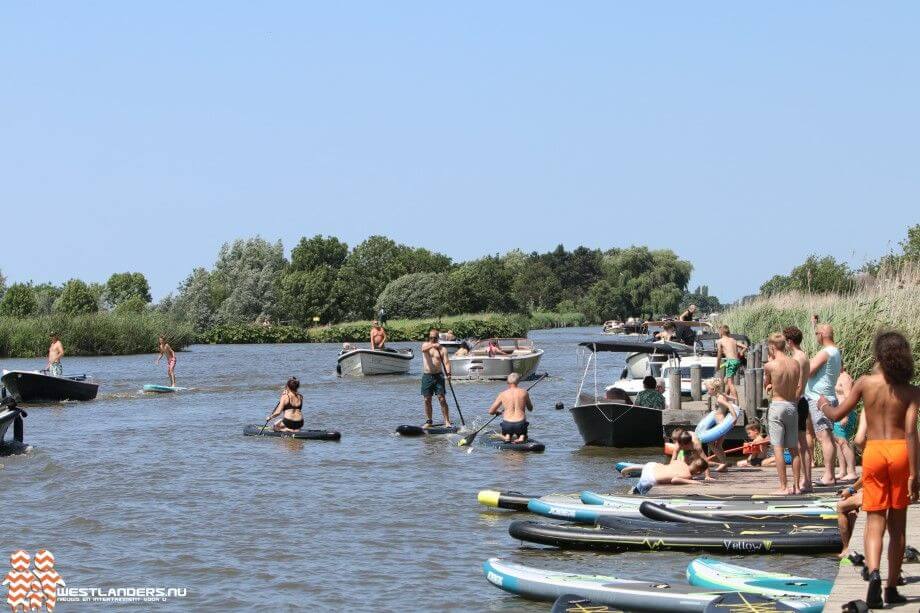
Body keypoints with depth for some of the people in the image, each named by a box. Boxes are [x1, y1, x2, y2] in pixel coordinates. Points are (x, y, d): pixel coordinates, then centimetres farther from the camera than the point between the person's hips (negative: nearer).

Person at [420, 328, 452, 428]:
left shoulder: (442, 349, 4)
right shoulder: (426, 345, 5)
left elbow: (446, 362, -5)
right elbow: (424, 349, -20)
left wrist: (448, 372, -24)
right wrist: (433, 345, -39)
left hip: (438, 375, -1)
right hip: (427, 376, 1)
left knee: (442, 399, -8)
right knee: (427, 400, 4)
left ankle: (447, 421, -9)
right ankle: (429, 422, 13)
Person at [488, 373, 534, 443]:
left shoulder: (503, 394, 0)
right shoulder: (524, 392, 1)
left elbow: (491, 412, 5)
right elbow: (530, 408, 17)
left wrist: (498, 412, 27)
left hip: (507, 425, 1)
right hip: (520, 425, -1)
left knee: (503, 438, 32)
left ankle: (507, 436, -1)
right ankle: (521, 437, -3)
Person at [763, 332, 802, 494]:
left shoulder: (770, 365, -11)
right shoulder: (795, 364, 3)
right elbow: (795, 387, 12)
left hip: (777, 406, -5)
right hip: (792, 406, 5)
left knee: (778, 448, -2)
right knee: (794, 448, 11)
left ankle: (783, 487, -5)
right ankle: (796, 486, 12)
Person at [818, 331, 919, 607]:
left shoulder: (865, 383, -1)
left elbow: (837, 414, 5)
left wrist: (824, 404, 28)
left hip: (873, 450, 0)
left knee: (875, 521, 2)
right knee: (897, 523, 10)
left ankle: (873, 573, -25)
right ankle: (892, 588, 15)